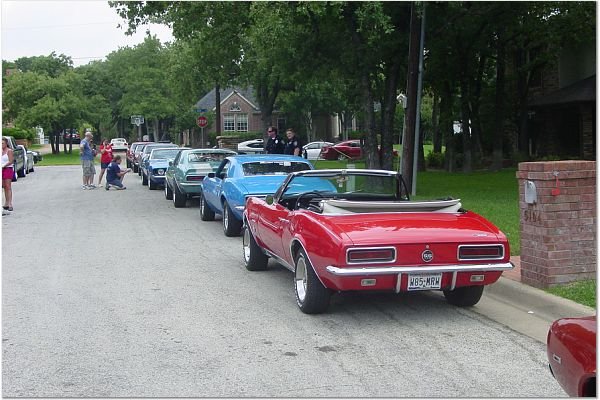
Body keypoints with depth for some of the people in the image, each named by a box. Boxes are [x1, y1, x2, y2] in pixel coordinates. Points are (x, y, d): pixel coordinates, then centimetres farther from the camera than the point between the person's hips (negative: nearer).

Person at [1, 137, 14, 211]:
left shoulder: (9, 151, -7)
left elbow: (11, 161, -13)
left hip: (8, 169, -7)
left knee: (8, 187, -9)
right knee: (4, 187, 7)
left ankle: (10, 204, -10)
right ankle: (6, 204, 11)